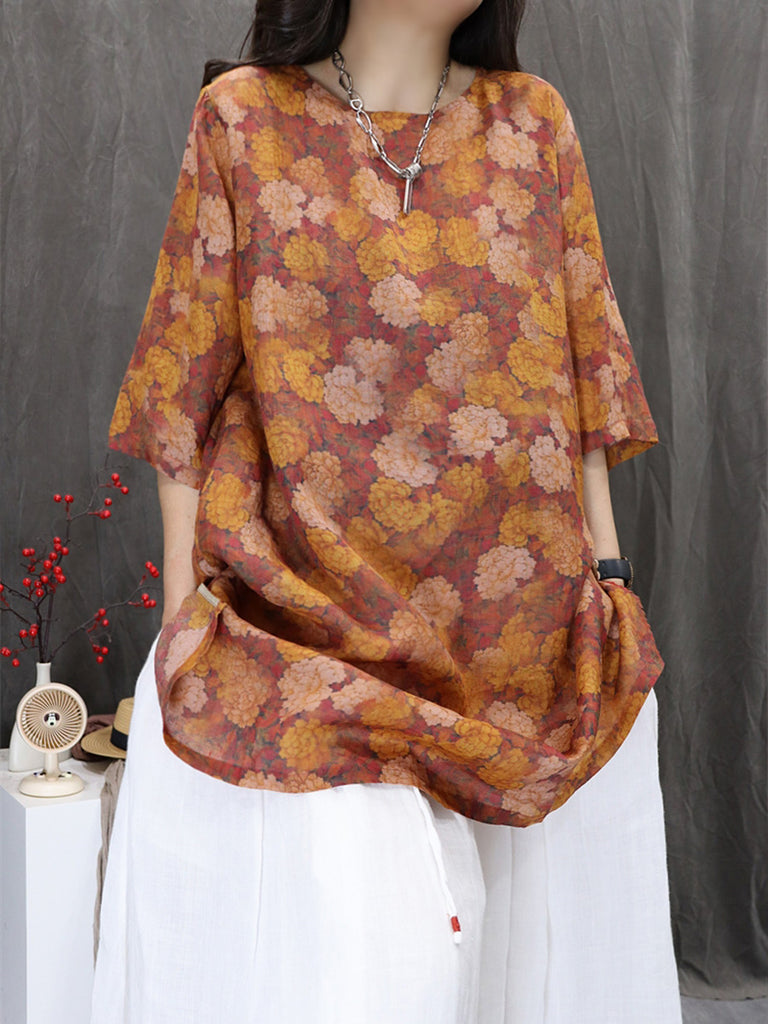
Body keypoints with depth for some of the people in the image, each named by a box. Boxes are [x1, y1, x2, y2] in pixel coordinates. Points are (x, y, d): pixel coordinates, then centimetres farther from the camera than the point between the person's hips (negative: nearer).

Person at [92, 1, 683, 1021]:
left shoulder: (534, 121, 8)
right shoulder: (242, 117, 2)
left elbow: (583, 373, 9)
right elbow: (188, 384, 1)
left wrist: (608, 577, 4)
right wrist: (185, 614, -2)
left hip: (527, 635, 3)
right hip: (301, 622, -2)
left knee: (524, 935, 9)